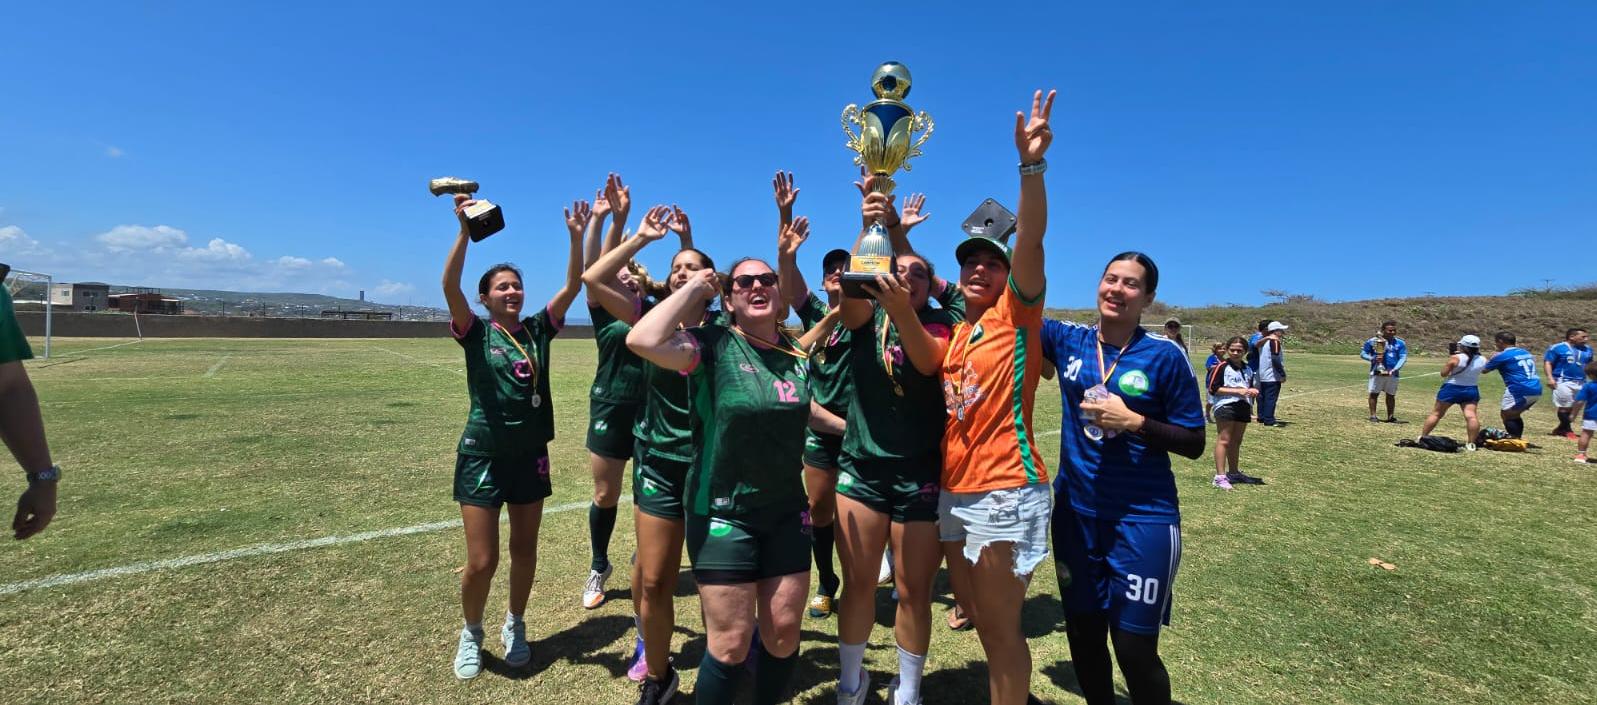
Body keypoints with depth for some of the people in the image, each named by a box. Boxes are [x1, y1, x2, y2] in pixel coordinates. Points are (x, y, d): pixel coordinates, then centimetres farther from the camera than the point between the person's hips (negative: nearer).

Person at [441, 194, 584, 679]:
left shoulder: (538, 330, 4)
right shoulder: (475, 333, -4)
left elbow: (573, 286, -4)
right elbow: (449, 287, -20)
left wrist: (576, 236, -13)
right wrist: (466, 231, -30)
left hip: (531, 454, 3)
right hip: (483, 454, -3)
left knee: (524, 552, 13)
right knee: (481, 561, 1)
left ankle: (515, 626, 36)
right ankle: (471, 633, 29)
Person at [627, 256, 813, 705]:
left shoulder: (797, 354, 4)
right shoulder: (712, 346, -13)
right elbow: (642, 341, -30)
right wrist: (694, 288, -19)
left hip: (787, 513, 5)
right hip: (723, 514, -5)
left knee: (784, 634, 13)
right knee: (731, 645, 4)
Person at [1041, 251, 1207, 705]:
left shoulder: (1164, 356, -8)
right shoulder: (1068, 340, 0)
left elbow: (1194, 443, -5)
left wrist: (1134, 421, -19)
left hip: (1143, 519, -3)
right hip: (1075, 511, 3)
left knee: (1134, 648, 5)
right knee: (1083, 636, 17)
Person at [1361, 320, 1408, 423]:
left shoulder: (1400, 343, 5)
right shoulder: (1372, 341, 0)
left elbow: (1403, 358, -1)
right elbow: (1363, 353, 5)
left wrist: (1394, 369, -16)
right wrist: (1372, 358, -16)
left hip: (1392, 374, 2)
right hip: (1377, 372, -2)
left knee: (1391, 395, 9)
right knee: (1374, 393, -2)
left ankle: (1390, 417, 16)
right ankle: (1373, 415, 3)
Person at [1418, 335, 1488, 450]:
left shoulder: (1456, 358, -14)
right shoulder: (1482, 360, 1)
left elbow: (1443, 373, -9)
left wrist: (1450, 357, 0)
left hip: (1451, 389, -4)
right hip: (1471, 390, 4)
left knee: (1436, 414, 5)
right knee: (1471, 415, -4)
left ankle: (1422, 437, 9)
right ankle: (1471, 443, -8)